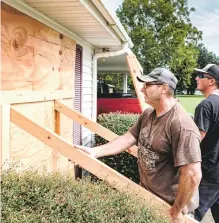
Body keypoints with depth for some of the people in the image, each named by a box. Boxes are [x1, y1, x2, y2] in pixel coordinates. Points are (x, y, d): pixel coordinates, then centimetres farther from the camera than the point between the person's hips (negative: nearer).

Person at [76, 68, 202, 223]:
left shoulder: (181, 125, -28)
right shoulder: (147, 114, 1)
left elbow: (192, 175, -29)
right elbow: (128, 139, 2)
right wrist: (94, 152, -7)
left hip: (168, 204, -8)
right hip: (146, 194, 8)